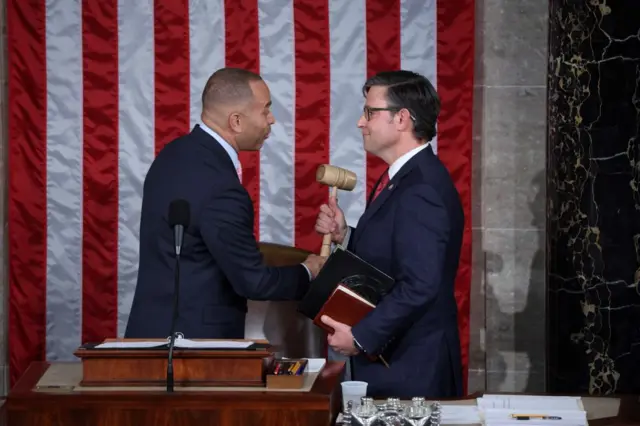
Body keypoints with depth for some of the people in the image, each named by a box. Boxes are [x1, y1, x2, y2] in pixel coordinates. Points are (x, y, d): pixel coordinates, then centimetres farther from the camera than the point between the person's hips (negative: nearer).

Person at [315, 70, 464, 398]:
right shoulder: (402, 177, 12)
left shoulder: (421, 190, -20)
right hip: (385, 357, 9)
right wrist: (344, 235, 0)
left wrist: (360, 337, -20)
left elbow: (419, 286, -27)